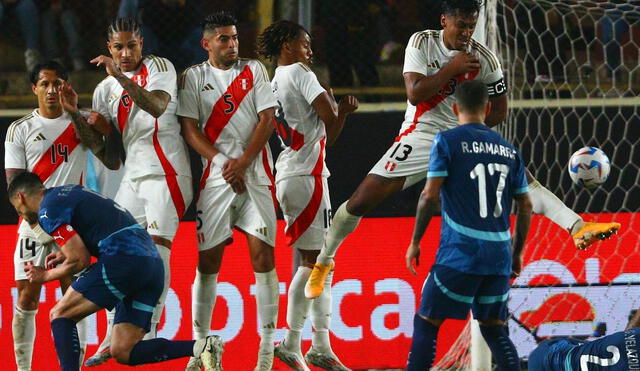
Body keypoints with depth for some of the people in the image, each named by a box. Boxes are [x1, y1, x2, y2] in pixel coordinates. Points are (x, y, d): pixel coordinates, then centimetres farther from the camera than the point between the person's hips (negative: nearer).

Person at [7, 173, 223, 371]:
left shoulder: (48, 209, 0)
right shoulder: (75, 192, 29)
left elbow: (80, 260, -4)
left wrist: (46, 276, 12)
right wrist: (67, 254, 28)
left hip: (124, 261, -9)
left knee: (60, 315, 3)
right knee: (123, 352, 5)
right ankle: (200, 347, -12)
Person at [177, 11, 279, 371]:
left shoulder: (254, 70, 9)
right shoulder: (193, 77, 7)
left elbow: (267, 119, 1)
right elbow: (190, 129, 1)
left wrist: (243, 162, -11)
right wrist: (223, 163, -11)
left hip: (255, 172, 0)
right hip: (216, 175, 0)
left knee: (263, 253, -8)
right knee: (209, 258, -1)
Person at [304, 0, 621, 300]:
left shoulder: (484, 59, -4)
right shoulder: (422, 43, -7)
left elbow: (499, 110, 5)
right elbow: (415, 92, -18)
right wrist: (452, 68, -21)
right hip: (422, 134, -2)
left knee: (520, 175, -17)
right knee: (361, 200, -11)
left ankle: (578, 227, -27)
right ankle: (324, 261, 10)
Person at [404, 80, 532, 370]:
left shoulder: (447, 141, -2)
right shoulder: (509, 150, 13)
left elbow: (430, 196, -8)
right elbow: (525, 207, 14)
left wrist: (415, 243, 1)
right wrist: (517, 253, 24)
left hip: (459, 255, -4)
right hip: (499, 256, 5)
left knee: (426, 324, 3)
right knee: (493, 329, 14)